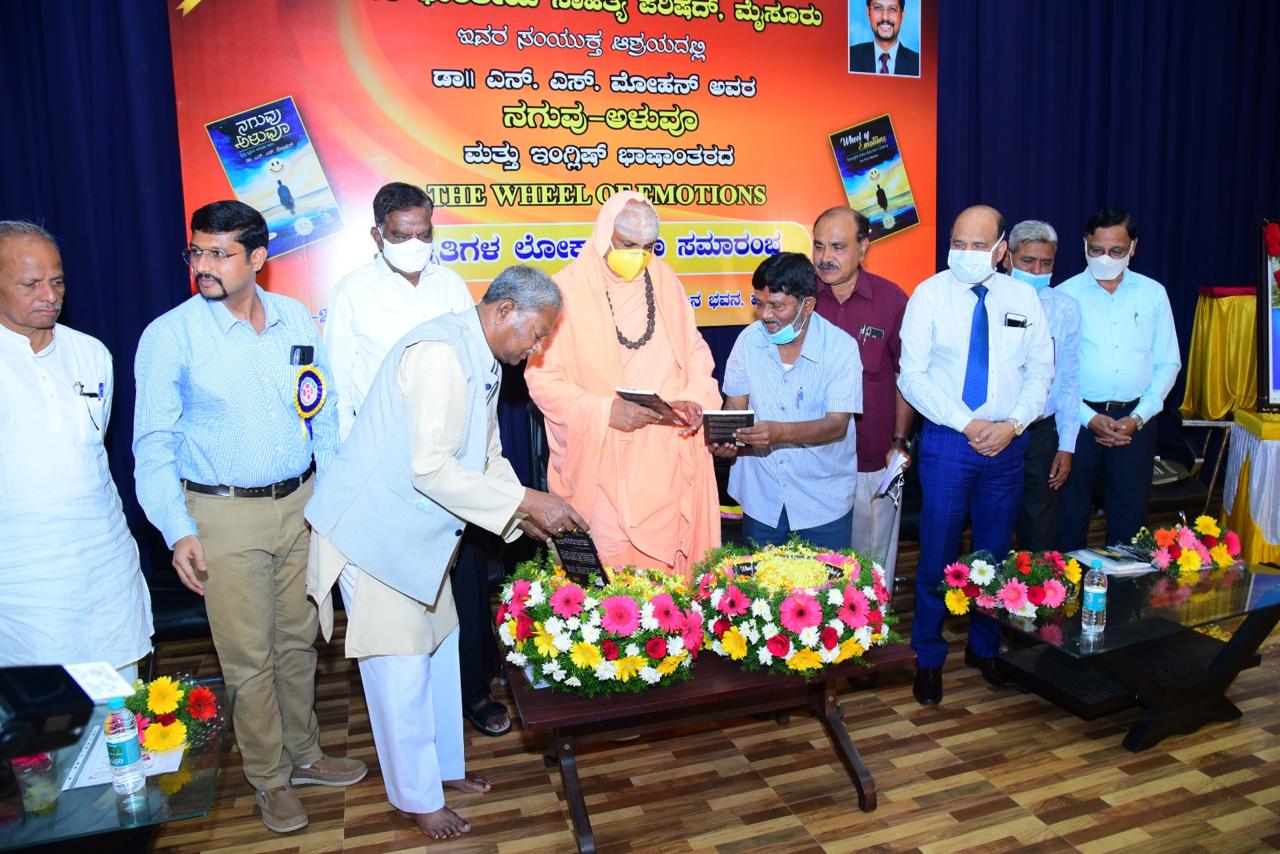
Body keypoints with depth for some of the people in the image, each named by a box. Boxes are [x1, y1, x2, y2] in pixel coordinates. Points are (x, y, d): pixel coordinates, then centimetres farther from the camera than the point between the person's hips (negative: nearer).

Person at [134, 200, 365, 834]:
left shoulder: (296, 319, 1)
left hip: (300, 503, 3)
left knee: (298, 641, 16)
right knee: (248, 657, 7)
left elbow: (324, 412, 8)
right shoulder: (170, 335, -9)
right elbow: (153, 443, -8)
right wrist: (177, 531, -15)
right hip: (224, 514, -3)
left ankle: (303, 753, 37)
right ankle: (269, 777, 28)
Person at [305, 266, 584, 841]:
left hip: (420, 532, 10)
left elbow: (485, 457, 15)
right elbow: (430, 469, -30)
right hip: (376, 530, -9)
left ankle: (444, 766, 37)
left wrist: (528, 515, 3)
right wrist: (525, 502, -25)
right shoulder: (440, 353, -24)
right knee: (401, 666, 3)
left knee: (438, 648, 18)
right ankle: (418, 798, 21)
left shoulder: (483, 361, 8)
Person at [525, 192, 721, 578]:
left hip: (668, 459, 4)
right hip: (602, 464, -4)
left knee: (671, 559, 10)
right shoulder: (568, 289, -7)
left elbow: (694, 350, 15)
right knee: (608, 572, 1)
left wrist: (696, 397, -5)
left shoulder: (664, 279, 7)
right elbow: (541, 377, -8)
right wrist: (604, 410, -20)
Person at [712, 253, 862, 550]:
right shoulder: (749, 340, -4)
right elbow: (735, 404, 3)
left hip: (823, 499, -2)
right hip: (762, 495, 3)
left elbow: (837, 424, -19)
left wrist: (781, 432, -35)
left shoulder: (841, 347, -14)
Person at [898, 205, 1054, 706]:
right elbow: (912, 375, -8)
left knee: (996, 552, 14)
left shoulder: (1023, 298, 5)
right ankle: (928, 659, 19)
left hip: (1007, 441, 3)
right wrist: (967, 423, -15)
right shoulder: (930, 294, -4)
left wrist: (1013, 424, -10)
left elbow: (1040, 371, 6)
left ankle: (985, 647, 33)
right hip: (947, 440, -3)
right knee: (937, 555, 2)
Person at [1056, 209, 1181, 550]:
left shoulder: (1153, 293, 7)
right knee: (1071, 513, 4)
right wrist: (1090, 418, -11)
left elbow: (1168, 363, 8)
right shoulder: (1065, 295, -1)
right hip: (1080, 417, -2)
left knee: (1130, 513, 9)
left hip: (1135, 419, 2)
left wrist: (1137, 418, -4)